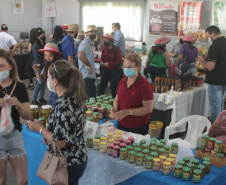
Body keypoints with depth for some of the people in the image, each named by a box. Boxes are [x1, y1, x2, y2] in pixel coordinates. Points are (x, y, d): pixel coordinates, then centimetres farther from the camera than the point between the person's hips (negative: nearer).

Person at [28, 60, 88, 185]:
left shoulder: (64, 106, -28)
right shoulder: (75, 97, -1)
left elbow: (60, 143, -25)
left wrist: (40, 128, -12)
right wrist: (48, 134, 3)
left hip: (68, 164, -8)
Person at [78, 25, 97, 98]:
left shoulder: (90, 43, 19)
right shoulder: (85, 43, -15)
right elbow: (80, 55, -33)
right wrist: (88, 65, -23)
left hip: (91, 75, 11)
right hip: (87, 75, -11)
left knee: (92, 97, 16)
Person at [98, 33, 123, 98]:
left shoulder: (116, 49, -9)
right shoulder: (104, 48, 6)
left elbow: (119, 61, -12)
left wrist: (109, 64, -19)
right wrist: (102, 62, -5)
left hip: (114, 71, -5)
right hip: (105, 70, 5)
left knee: (114, 89, 1)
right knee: (101, 87, 11)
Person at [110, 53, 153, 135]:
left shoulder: (144, 85, -15)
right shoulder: (122, 81, 4)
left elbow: (149, 108, -19)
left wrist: (128, 112, -25)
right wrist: (115, 108, -5)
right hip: (121, 124, 6)